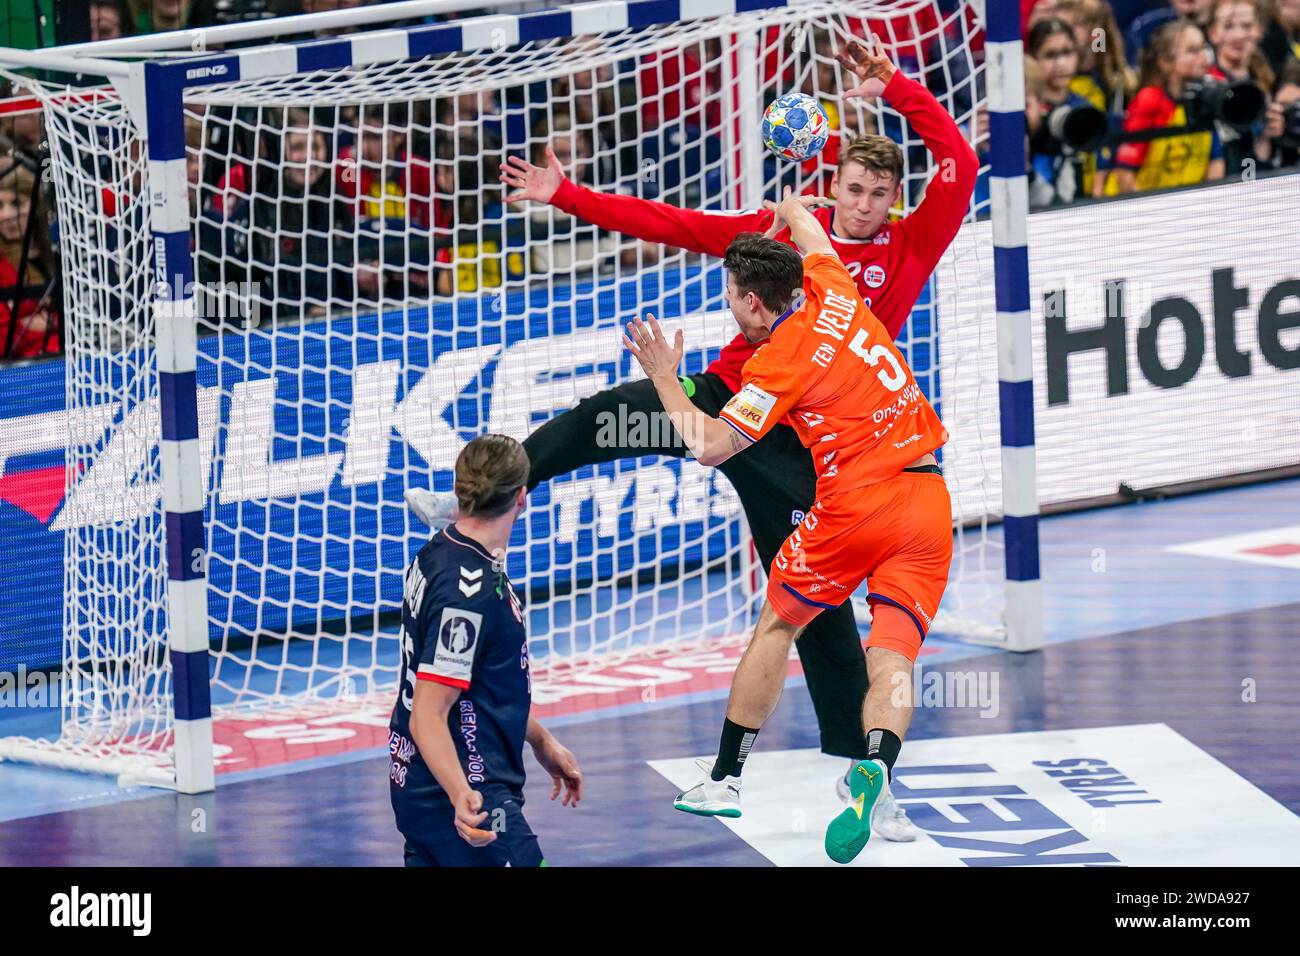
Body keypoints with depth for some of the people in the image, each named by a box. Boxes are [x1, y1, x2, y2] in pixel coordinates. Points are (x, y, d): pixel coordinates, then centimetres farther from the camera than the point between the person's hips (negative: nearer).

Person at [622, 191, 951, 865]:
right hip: (929, 503, 6)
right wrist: (786, 212, 52)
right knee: (892, 658, -2)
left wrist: (663, 378, 0)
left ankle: (724, 780, 24)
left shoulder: (779, 362, -10)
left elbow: (710, 447, -12)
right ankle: (874, 769, -30)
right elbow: (796, 216, 30)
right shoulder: (833, 290, 7)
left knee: (776, 627, 16)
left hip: (855, 505, -6)